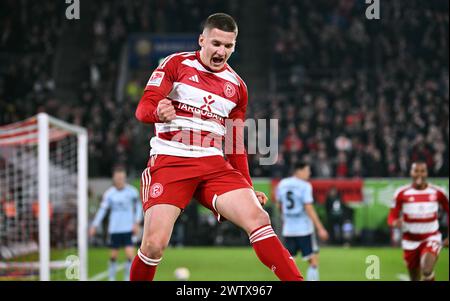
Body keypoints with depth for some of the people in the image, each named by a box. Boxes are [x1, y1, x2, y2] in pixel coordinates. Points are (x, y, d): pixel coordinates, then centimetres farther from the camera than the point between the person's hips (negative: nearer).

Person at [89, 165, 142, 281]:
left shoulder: (132, 191, -4)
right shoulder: (109, 193, -2)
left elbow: (138, 207, 7)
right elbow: (102, 210, 2)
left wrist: (137, 223, -2)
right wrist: (94, 226, -4)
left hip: (128, 228, -1)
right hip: (114, 229, 1)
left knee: (130, 254, -12)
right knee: (114, 255, 6)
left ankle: (127, 278, 5)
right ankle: (111, 278, 23)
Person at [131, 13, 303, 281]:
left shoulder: (236, 87, 15)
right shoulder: (176, 64, 2)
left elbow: (236, 146, 22)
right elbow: (144, 107, -8)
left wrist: (248, 187, 14)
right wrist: (158, 111, -32)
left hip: (215, 166, 4)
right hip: (170, 161, -3)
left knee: (258, 218, -16)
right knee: (155, 244, -16)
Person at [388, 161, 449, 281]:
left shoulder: (437, 192, -6)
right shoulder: (402, 193, -8)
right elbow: (392, 217, -5)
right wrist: (396, 222, -30)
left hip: (431, 238, -1)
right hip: (410, 240, 1)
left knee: (427, 271, -27)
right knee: (415, 279, 10)